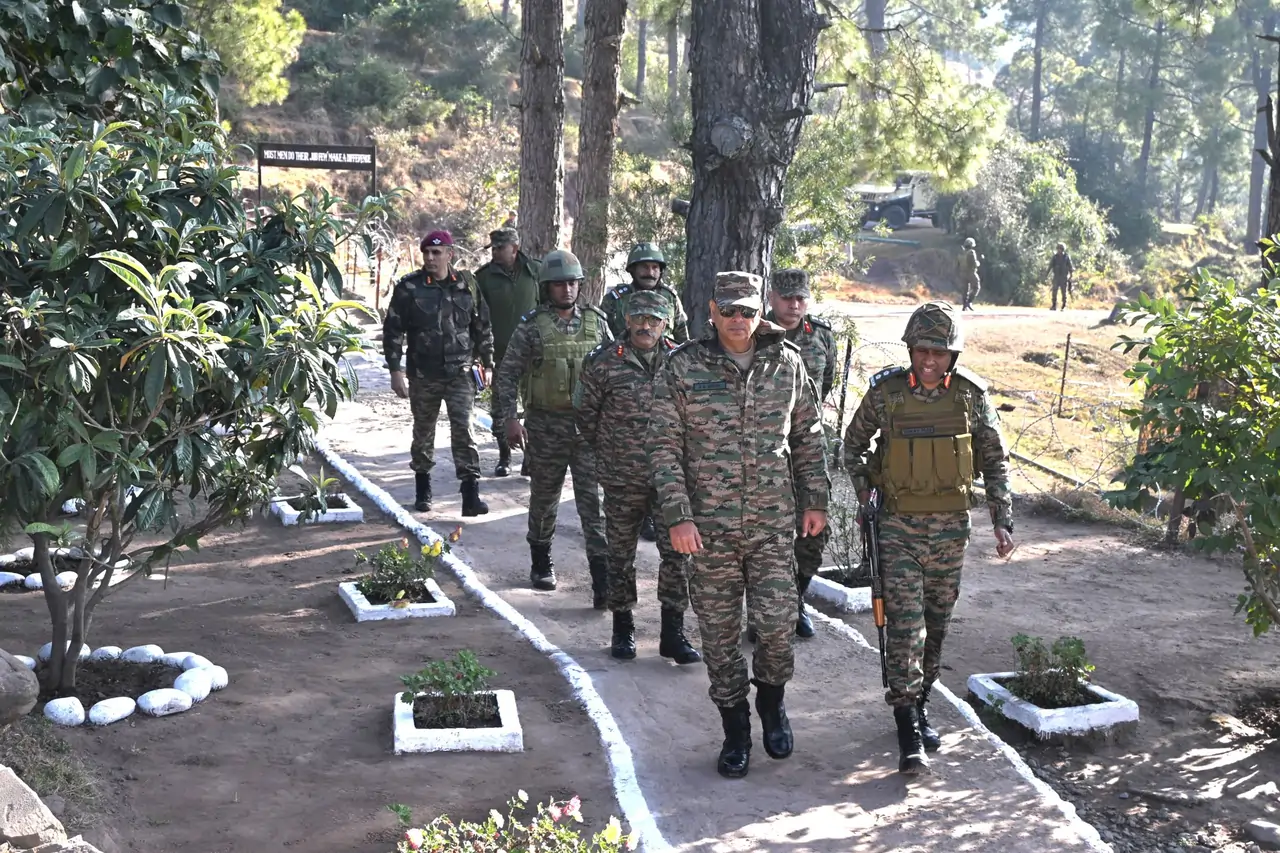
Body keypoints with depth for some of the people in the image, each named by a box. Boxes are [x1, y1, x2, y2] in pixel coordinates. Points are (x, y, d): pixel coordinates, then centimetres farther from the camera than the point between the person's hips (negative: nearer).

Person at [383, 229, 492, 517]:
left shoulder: (467, 285, 3)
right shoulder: (409, 288, -3)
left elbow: (482, 326, 12)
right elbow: (393, 330, -1)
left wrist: (487, 363, 11)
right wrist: (396, 370, -7)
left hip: (460, 371, 0)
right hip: (423, 374, 0)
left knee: (463, 429, -9)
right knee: (423, 431, 13)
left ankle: (471, 493, -9)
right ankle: (422, 489, 29)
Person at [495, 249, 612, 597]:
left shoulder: (596, 322, 5)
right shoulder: (531, 326, -2)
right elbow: (507, 374, -2)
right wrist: (510, 418, -13)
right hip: (545, 425, -1)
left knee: (594, 501, -5)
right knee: (544, 497, 13)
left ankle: (603, 578, -5)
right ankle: (540, 561, 34)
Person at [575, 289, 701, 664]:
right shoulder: (604, 362, -5)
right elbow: (586, 415, 6)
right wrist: (609, 451, 11)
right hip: (623, 479, -1)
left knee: (677, 551, 1)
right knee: (621, 555, 9)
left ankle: (673, 633, 12)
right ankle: (622, 630, 24)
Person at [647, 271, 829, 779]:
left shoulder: (787, 363, 5)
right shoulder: (683, 368, -3)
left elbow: (808, 435, 14)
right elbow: (664, 446, -3)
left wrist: (815, 499, 10)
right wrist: (677, 516, -10)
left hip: (774, 524, 1)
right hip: (708, 525, -1)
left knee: (777, 623, -6)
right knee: (719, 634, 7)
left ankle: (772, 702, 25)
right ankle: (735, 732, 24)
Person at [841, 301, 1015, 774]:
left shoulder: (971, 395, -2)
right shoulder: (886, 392, -7)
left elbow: (995, 460, 5)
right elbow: (854, 442, 9)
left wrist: (1002, 521, 0)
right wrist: (863, 491, -2)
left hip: (951, 526, 3)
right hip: (899, 526, -2)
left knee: (936, 624, 13)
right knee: (905, 624, -8)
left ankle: (919, 706, 32)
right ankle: (909, 733, -6)